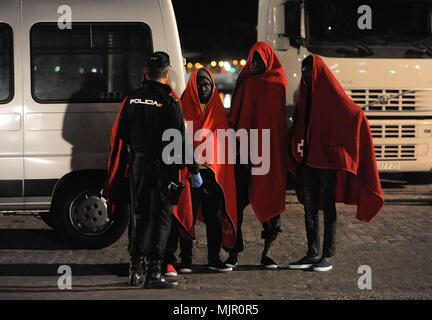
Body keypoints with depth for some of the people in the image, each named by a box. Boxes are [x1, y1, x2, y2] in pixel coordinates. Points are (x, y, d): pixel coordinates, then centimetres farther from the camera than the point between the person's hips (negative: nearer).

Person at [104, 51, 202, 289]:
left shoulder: (132, 99, 4)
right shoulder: (169, 102, -12)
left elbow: (120, 134, 11)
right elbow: (180, 140, -13)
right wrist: (194, 171, -8)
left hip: (139, 164, 5)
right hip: (163, 167, -5)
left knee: (142, 216, 15)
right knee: (161, 218, -1)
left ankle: (136, 269, 16)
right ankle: (153, 273, -6)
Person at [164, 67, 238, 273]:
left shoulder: (217, 110, 15)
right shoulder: (184, 108, 4)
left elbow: (224, 141, 16)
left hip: (214, 172, 4)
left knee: (214, 217, 4)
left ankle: (214, 259, 11)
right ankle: (185, 261, 3)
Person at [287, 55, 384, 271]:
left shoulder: (332, 96, -7)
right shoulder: (305, 96, 14)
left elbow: (356, 115, -13)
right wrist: (295, 147, 3)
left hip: (327, 159, -7)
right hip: (307, 159, 7)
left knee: (327, 206, -3)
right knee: (309, 207, 7)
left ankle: (328, 256, 1)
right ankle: (313, 254, 13)